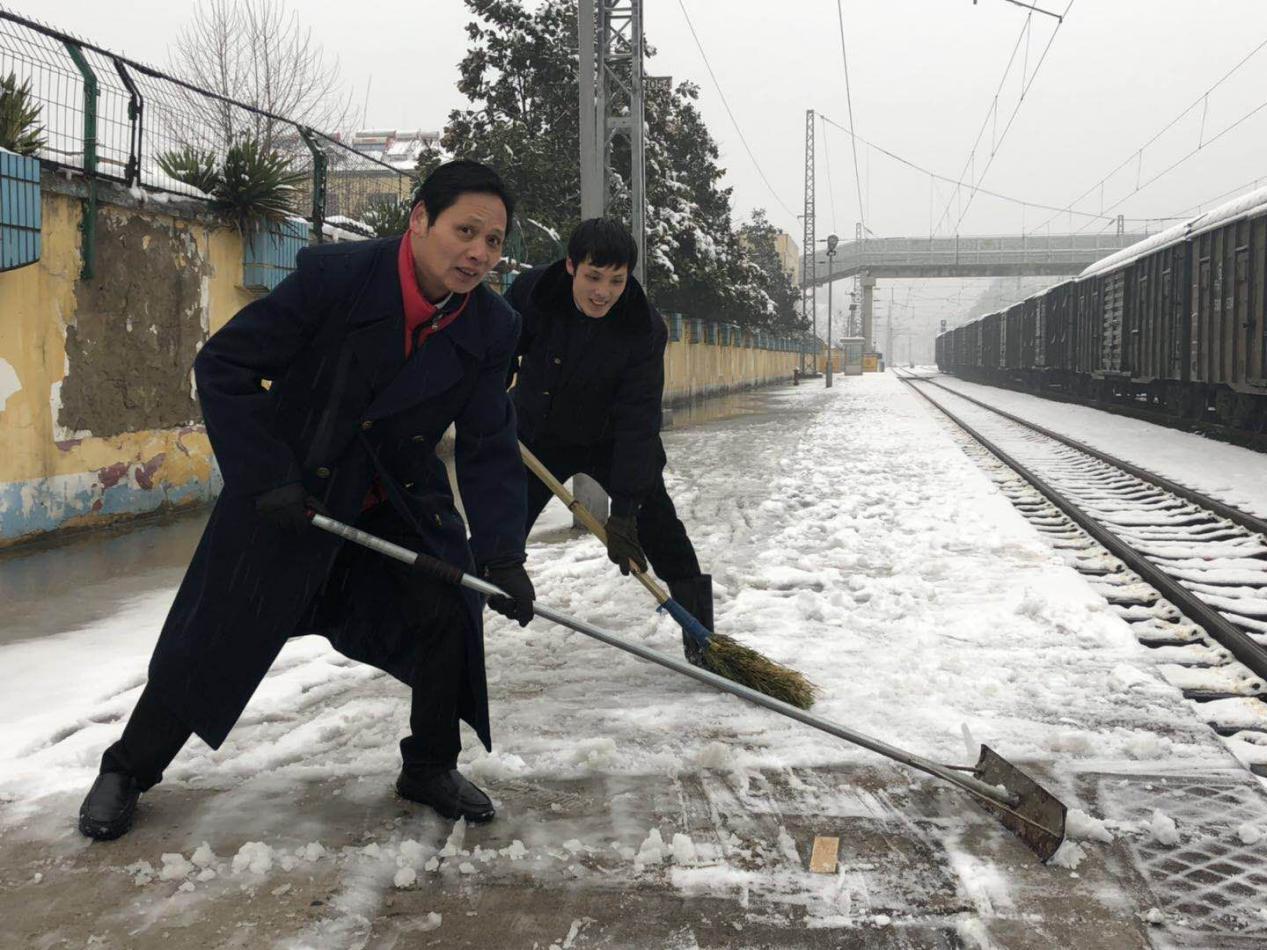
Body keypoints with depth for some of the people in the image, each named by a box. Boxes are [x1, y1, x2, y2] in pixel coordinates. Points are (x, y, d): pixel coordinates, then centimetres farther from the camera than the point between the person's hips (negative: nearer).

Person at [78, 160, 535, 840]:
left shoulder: (491, 327, -12)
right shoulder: (333, 275, -25)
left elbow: (489, 450, -9)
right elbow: (222, 366, -18)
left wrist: (502, 555, -21)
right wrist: (265, 478, -21)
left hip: (400, 496, 4)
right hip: (286, 488, -3)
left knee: (449, 609, -8)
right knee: (217, 637, 2)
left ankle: (430, 767, 16)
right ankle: (128, 770, 24)